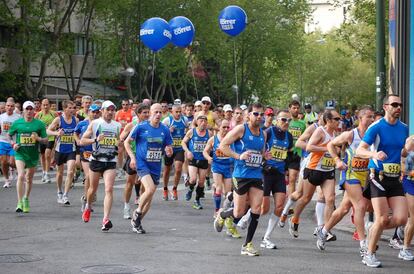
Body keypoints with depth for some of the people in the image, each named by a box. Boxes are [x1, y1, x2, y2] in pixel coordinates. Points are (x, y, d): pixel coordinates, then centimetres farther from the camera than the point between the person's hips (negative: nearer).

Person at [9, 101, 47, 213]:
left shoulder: (39, 124, -1)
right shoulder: (17, 123, 0)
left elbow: (46, 139, 3)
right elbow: (9, 135, 14)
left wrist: (38, 138, -18)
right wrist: (13, 144, -4)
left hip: (33, 155, 2)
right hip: (20, 154, -2)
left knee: (29, 179, 15)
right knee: (21, 176, -19)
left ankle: (26, 199, 36)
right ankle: (19, 203, -18)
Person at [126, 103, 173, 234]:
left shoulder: (165, 130, 3)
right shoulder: (141, 127, -6)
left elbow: (169, 149, 11)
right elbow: (127, 142, 1)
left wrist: (169, 151, -13)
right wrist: (132, 157, -10)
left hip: (156, 167, 5)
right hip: (142, 163, -5)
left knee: (150, 198, 8)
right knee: (150, 189, -25)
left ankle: (137, 221, 25)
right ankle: (137, 212, -1)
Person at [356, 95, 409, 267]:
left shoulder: (404, 128, 9)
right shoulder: (376, 127, -8)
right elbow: (360, 150, -13)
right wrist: (374, 154, -30)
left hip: (395, 179, 5)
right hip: (378, 177, -5)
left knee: (401, 218, -6)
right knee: (382, 218, -10)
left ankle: (373, 230, 21)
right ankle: (369, 255, 6)